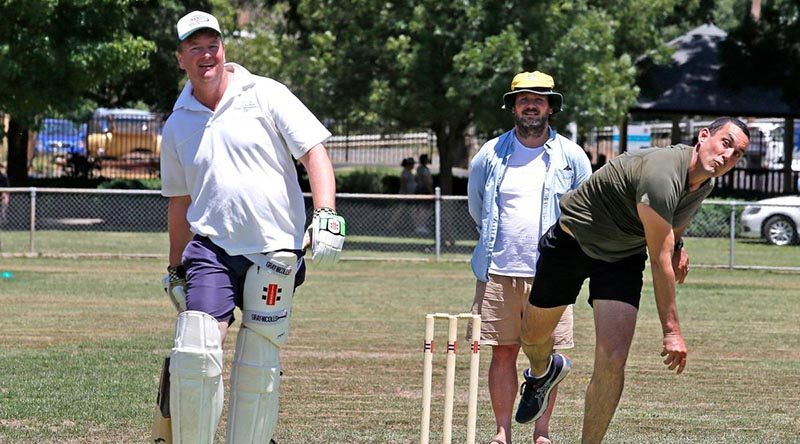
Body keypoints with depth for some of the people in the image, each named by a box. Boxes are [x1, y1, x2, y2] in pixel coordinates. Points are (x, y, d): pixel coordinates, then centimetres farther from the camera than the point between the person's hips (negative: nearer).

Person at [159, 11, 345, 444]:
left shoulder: (265, 95, 2)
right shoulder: (177, 126, 13)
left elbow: (314, 151, -3)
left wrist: (326, 217, -16)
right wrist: (175, 269, 24)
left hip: (274, 250, -2)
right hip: (210, 248, 2)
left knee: (259, 367, 1)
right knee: (194, 351, -15)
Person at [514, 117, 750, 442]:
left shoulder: (705, 183, -8)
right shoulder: (661, 175, -36)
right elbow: (660, 260, -31)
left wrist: (676, 245, 0)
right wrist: (671, 330, -27)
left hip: (624, 257, 5)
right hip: (572, 241, -5)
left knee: (612, 359, -15)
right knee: (533, 336, 15)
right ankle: (542, 372, 53)